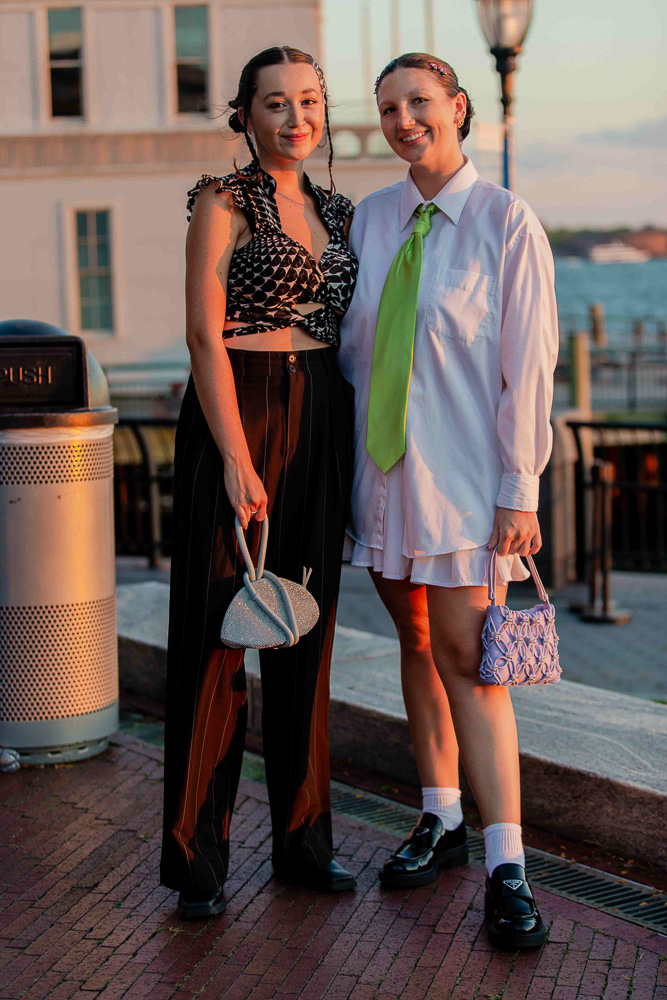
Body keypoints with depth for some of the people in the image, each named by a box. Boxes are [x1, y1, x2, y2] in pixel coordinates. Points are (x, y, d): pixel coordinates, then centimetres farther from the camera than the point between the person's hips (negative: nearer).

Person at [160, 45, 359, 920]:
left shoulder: (336, 211, 15)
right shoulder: (223, 202, -4)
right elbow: (205, 333, -11)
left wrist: (353, 445, 10)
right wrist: (236, 458, -17)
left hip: (323, 420, 6)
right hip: (237, 414, -6)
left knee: (307, 631, 10)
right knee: (216, 628, -2)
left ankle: (303, 838, 21)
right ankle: (196, 856, 7)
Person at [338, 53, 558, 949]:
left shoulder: (507, 223, -7)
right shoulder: (369, 220, 7)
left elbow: (527, 364, -9)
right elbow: (352, 345, 13)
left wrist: (519, 491, -11)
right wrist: (344, 456, 9)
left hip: (463, 473, -5)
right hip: (384, 465, 5)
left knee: (465, 656, -8)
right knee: (416, 642, 12)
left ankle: (506, 870, -3)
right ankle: (442, 821, 26)